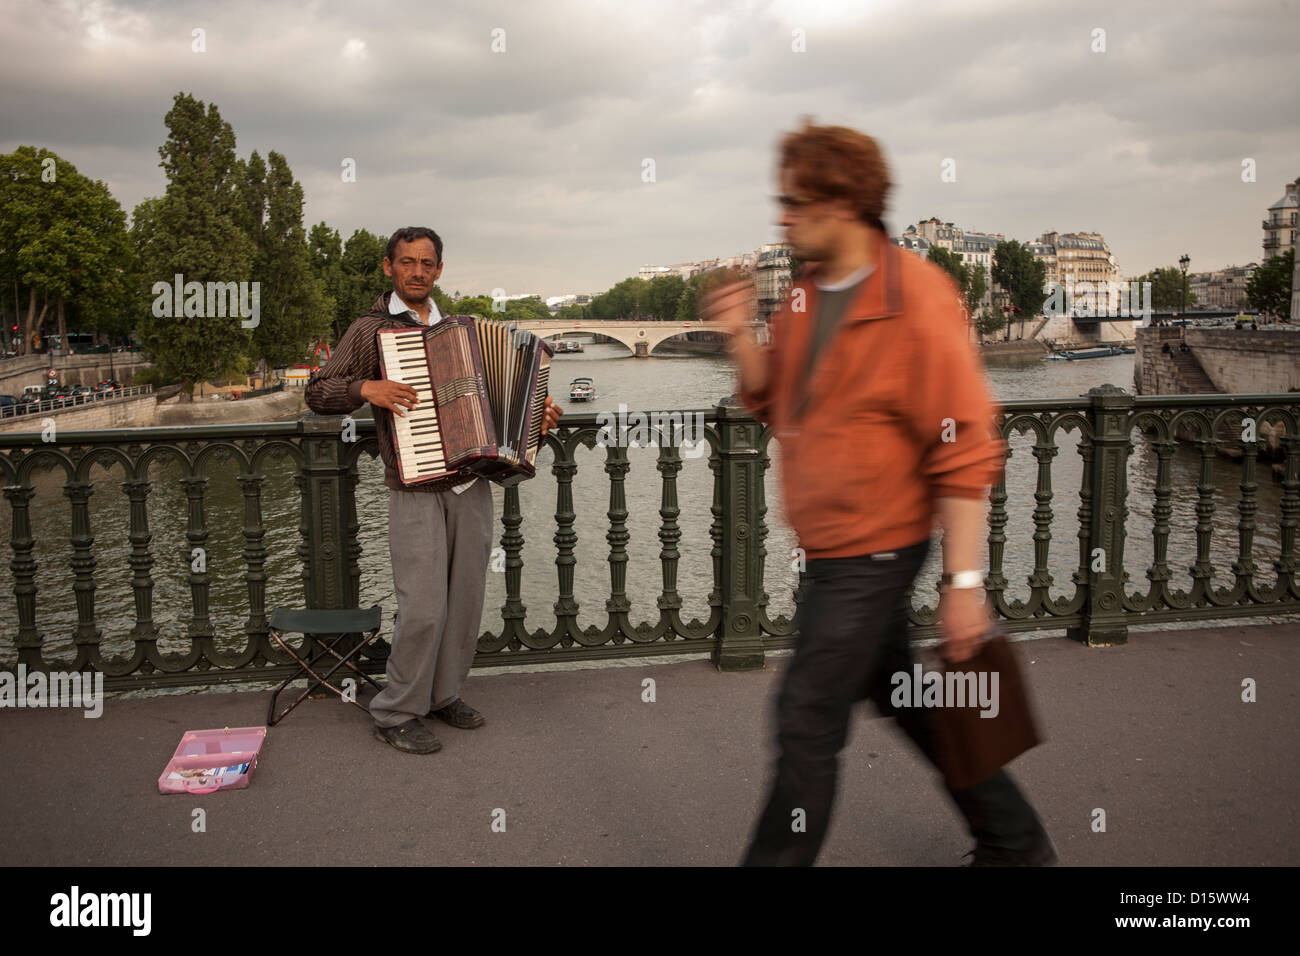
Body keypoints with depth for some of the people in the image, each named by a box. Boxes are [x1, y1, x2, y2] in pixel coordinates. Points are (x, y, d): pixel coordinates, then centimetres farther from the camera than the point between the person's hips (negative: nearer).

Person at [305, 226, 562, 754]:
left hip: (471, 487, 5)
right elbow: (318, 392, 0)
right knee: (423, 607, -8)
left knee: (466, 599, 9)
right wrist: (367, 388, -17)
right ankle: (396, 714, 8)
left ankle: (444, 694, 26)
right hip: (416, 492, -5)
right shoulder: (371, 330, 1)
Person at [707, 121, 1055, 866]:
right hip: (830, 546, 9)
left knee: (809, 720, -2)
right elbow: (773, 402, 15)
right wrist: (741, 335, -3)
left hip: (873, 549, -9)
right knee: (900, 697, 19)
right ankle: (1015, 844, 37)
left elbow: (966, 451, -19)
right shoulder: (806, 294, 6)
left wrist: (964, 581, -21)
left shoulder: (917, 301, -18)